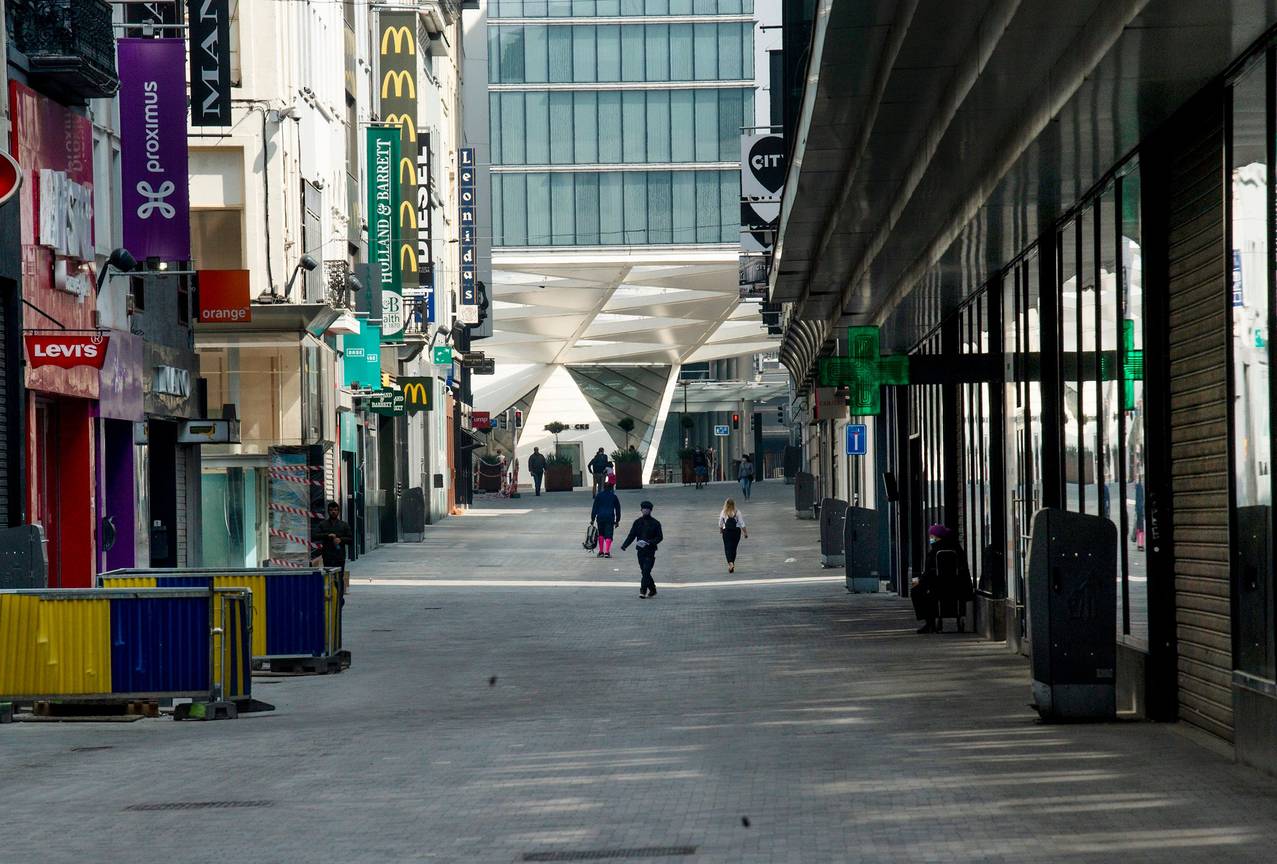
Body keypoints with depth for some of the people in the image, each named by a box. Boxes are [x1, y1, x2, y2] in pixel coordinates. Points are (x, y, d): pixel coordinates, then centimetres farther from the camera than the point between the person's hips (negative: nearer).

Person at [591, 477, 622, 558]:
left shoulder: (599, 495, 3)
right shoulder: (613, 496, 6)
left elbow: (595, 508, 1)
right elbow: (617, 509, 11)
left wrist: (592, 519, 3)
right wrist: (617, 520, 17)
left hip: (600, 517, 0)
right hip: (610, 518, 0)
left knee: (601, 534, 16)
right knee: (608, 534, -2)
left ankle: (601, 551, 13)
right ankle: (607, 552, -17)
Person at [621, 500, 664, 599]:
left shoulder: (655, 523, 0)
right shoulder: (637, 522, 9)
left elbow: (660, 537, -2)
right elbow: (631, 535, 7)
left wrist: (649, 542, -19)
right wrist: (625, 545, -10)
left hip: (650, 551, -4)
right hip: (640, 550, 4)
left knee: (646, 571, -15)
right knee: (644, 572, 9)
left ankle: (643, 591, -17)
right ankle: (652, 590, 25)